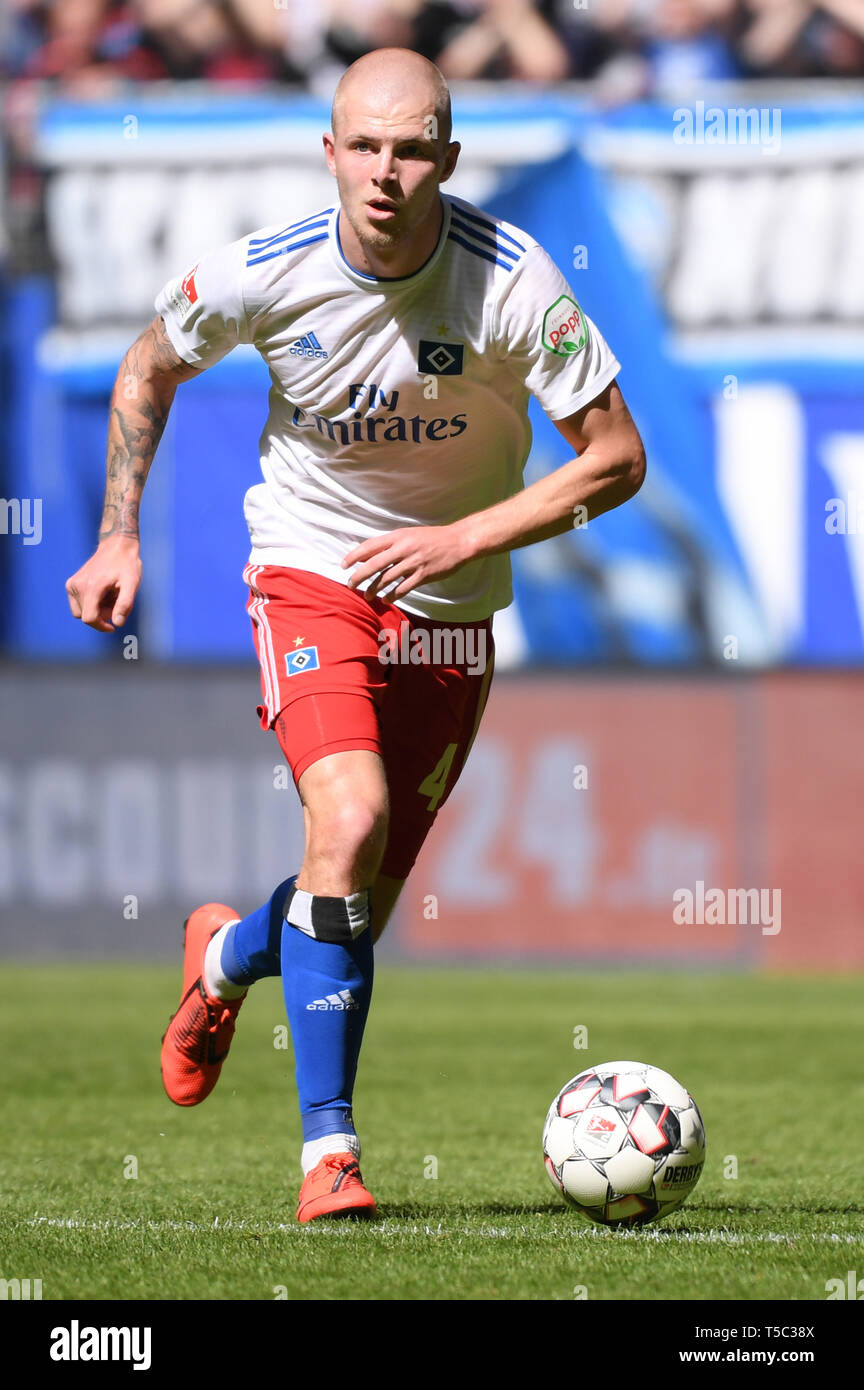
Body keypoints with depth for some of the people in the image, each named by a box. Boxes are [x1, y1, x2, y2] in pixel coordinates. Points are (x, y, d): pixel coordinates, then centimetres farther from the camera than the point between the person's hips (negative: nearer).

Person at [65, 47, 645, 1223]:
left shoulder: (513, 280, -20)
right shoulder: (263, 275, -17)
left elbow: (617, 459, -14)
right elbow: (150, 369, 6)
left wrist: (465, 538, -22)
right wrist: (120, 535, 1)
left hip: (450, 609, 2)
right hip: (312, 574, -2)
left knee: (370, 899, 6)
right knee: (350, 820, -26)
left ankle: (228, 957, 44)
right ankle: (328, 1151, -20)